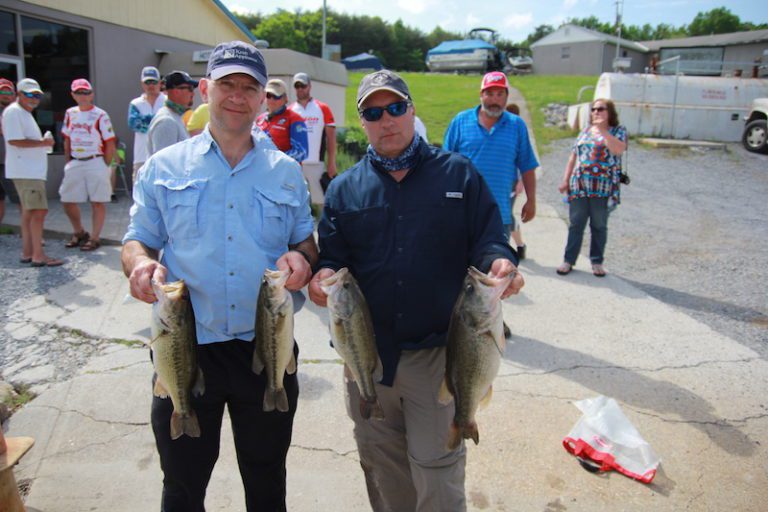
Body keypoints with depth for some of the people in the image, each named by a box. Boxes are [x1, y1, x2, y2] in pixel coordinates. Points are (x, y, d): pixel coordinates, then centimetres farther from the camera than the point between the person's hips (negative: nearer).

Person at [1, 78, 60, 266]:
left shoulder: (25, 113, 22)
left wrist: (44, 142, 9)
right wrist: (42, 142, -15)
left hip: (33, 170, 11)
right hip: (25, 171, -11)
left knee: (29, 211, 12)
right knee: (39, 211, -13)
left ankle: (27, 252, 17)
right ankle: (38, 256, -12)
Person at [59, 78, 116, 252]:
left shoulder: (100, 115, -6)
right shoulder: (70, 113, 10)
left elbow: (110, 144, -7)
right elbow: (67, 141, 16)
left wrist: (105, 166, -8)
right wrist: (68, 162, 10)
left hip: (96, 162, -6)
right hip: (75, 163, 6)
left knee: (98, 201, -1)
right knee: (67, 200, 8)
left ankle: (94, 237, 9)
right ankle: (79, 233, 26)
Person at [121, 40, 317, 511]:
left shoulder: (287, 171, 6)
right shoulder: (164, 167, 3)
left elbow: (307, 241, 12)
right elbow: (138, 240, 6)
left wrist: (300, 257, -11)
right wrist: (140, 263, -18)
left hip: (268, 348, 1)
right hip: (185, 348, 0)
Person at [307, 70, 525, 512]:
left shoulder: (458, 173, 2)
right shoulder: (344, 189, 7)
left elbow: (489, 240, 1)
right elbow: (332, 255, 6)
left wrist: (499, 263, -21)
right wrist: (325, 275, -16)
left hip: (438, 350, -2)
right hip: (367, 351, 3)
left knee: (436, 467, 6)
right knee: (380, 462, 19)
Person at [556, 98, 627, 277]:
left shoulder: (618, 131, 6)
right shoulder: (585, 131, 17)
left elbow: (618, 149, -16)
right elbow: (573, 158, 17)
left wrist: (602, 131, -15)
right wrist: (565, 180, 10)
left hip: (602, 188, -3)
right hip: (579, 186, 3)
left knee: (599, 226, 5)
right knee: (576, 224, 4)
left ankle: (597, 262, 15)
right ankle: (568, 260, 10)